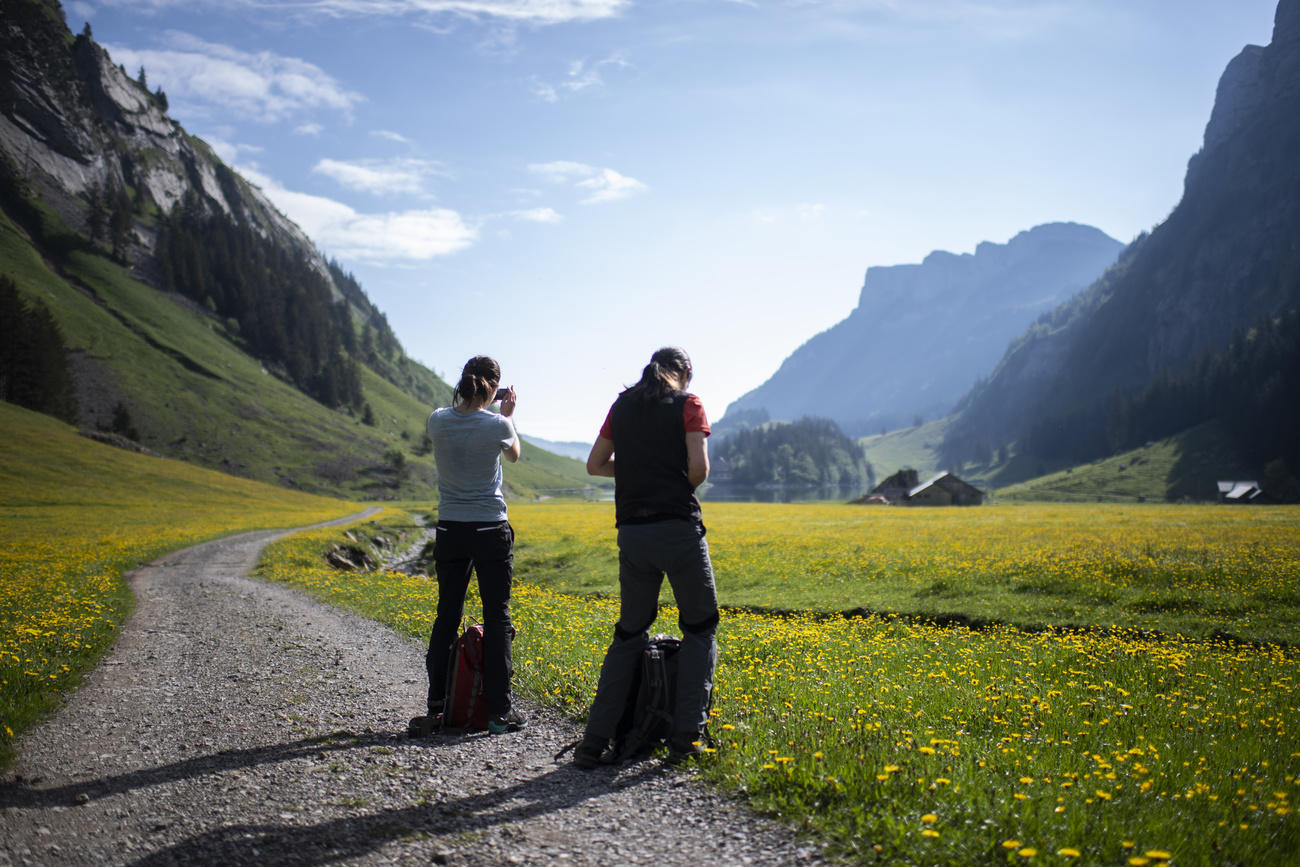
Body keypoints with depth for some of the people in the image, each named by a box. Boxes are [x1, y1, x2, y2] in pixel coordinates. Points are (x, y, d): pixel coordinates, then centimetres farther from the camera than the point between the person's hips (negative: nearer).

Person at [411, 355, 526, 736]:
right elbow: (514, 455, 11)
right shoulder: (496, 425, -12)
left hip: (449, 531, 4)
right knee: (497, 618, 5)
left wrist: (474, 404, 19)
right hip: (490, 531, -3)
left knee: (446, 618, 11)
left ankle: (435, 708, 15)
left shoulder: (438, 421, -3)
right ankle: (499, 711, 7)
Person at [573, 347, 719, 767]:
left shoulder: (623, 404, 14)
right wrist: (682, 486, 10)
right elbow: (699, 468, -10)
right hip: (679, 528, -4)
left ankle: (595, 738, 8)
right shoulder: (688, 404, 1)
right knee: (700, 629, 11)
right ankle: (684, 737, 2)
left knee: (630, 632, 15)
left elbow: (594, 464, 17)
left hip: (632, 532, 4)